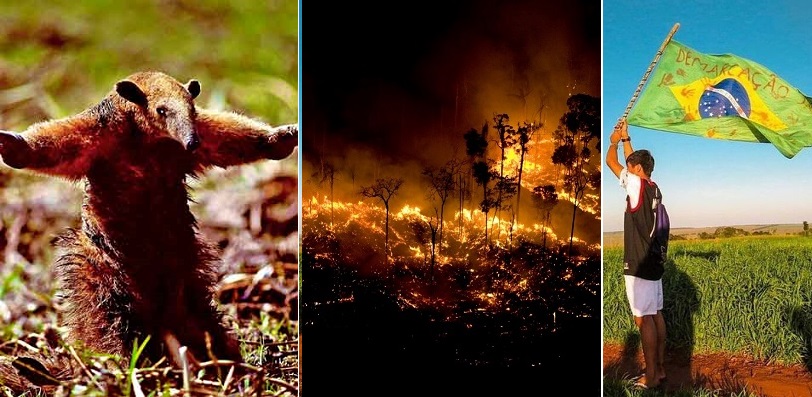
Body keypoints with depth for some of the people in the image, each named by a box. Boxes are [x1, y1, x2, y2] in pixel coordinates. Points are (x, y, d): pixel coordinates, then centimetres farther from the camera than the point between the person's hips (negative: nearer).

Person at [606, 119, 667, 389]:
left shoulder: (637, 185, -13)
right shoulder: (652, 187, 9)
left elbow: (611, 161, -6)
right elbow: (634, 160, 25)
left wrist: (614, 141, 11)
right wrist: (626, 138, 28)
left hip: (639, 263, -9)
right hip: (653, 260, 9)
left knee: (643, 318, -5)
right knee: (656, 315, 11)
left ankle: (650, 376, -2)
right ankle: (660, 369, 17)